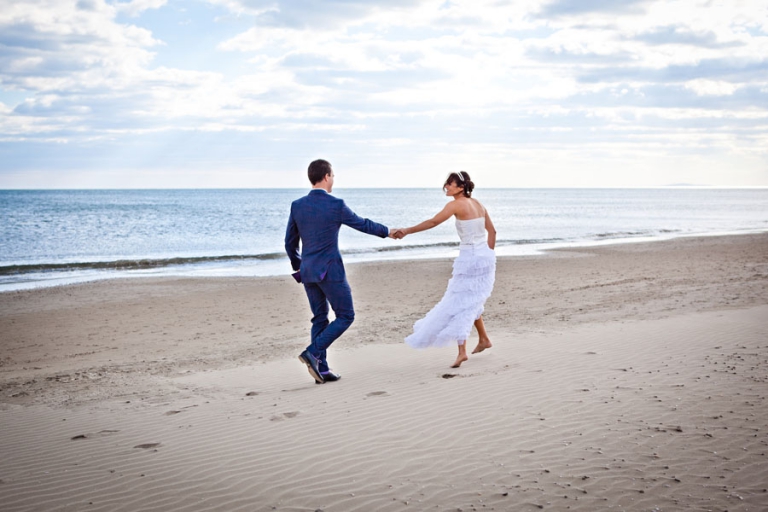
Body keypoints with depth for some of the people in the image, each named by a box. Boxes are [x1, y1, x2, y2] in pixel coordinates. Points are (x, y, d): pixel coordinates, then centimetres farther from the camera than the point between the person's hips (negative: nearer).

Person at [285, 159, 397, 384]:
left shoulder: (297, 205, 2)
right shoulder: (336, 205, -12)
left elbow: (290, 242, 9)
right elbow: (362, 224, 3)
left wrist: (298, 267, 24)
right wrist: (386, 231, 21)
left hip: (308, 271, 6)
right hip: (330, 270, -6)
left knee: (320, 318, 14)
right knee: (345, 316, 4)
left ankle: (322, 369, 11)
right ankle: (313, 352, -11)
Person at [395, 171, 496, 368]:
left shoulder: (457, 204, -12)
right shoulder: (476, 203, 11)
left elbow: (433, 222, -17)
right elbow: (492, 231, 13)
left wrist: (407, 230, -12)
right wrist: (488, 255, 18)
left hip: (469, 259, -8)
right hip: (485, 257, 8)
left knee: (460, 303, -4)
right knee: (471, 302, 23)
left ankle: (462, 352, -9)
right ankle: (484, 339, 31)